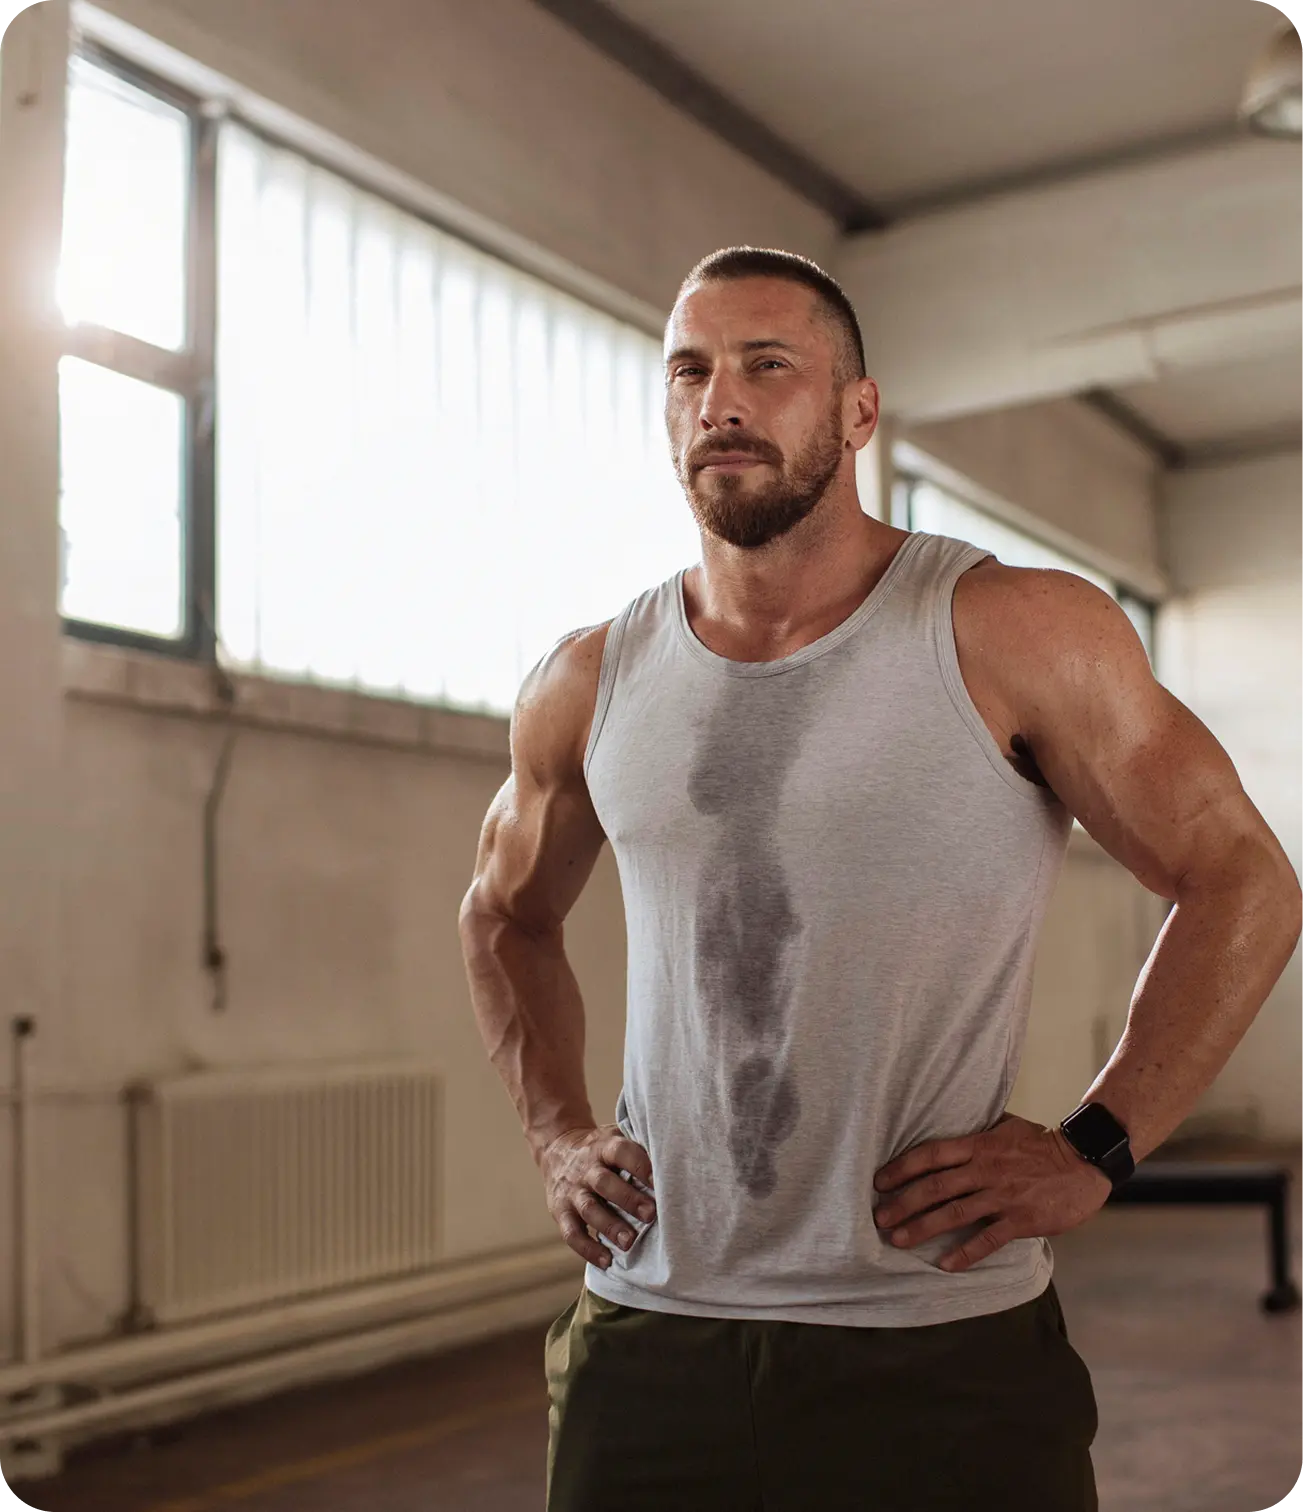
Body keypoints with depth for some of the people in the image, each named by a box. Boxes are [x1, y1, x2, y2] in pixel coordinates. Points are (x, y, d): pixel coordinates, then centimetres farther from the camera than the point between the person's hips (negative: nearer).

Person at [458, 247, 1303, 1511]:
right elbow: (505, 916, 22)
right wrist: (554, 1133, 10)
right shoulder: (586, 688, 5)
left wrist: (1093, 1149, -8)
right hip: (650, 1333, 3)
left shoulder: (1014, 635, -6)